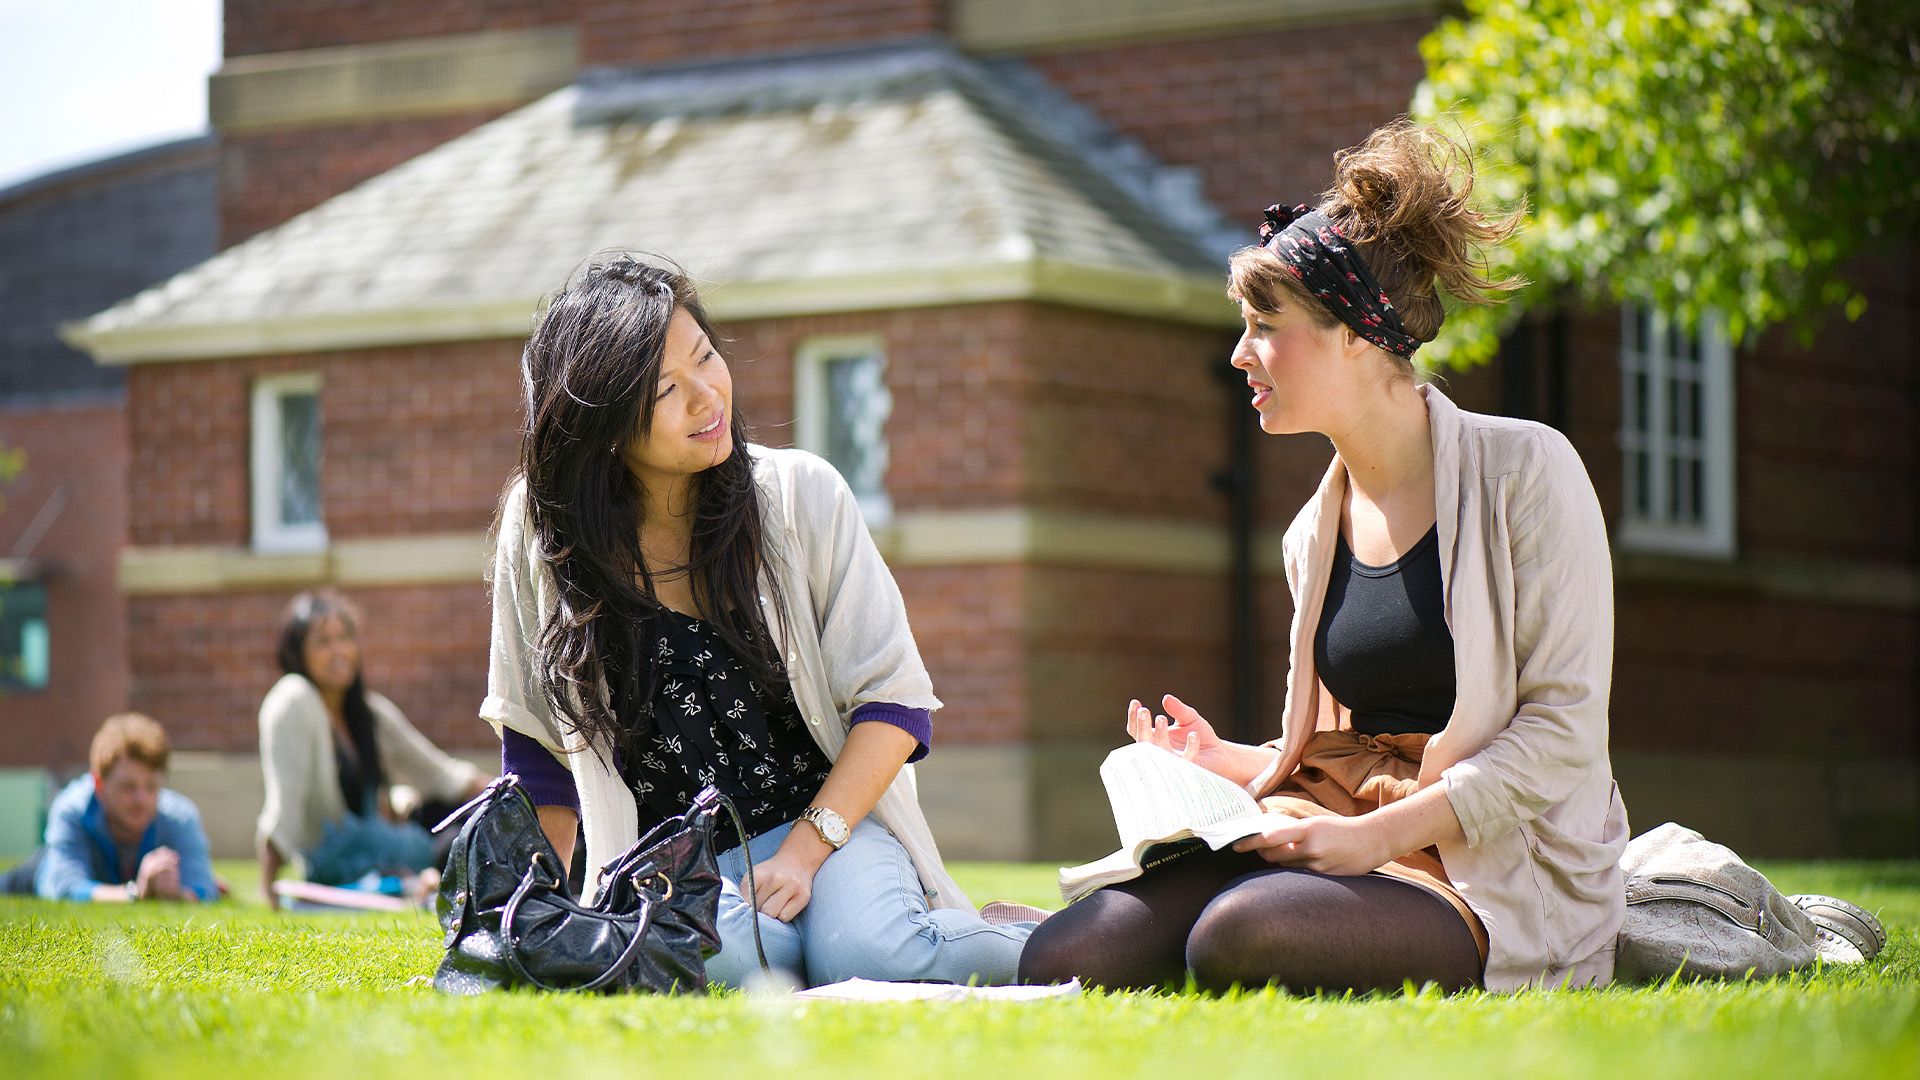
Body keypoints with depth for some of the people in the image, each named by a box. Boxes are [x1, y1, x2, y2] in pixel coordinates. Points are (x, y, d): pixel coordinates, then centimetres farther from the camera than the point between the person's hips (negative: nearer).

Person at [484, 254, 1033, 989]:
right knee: (715, 956, -36)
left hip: (828, 822, 0)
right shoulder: (543, 527, -4)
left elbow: (893, 703, -2)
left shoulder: (802, 495, -4)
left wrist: (805, 851, -15)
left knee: (870, 955, -34)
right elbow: (539, 745, 7)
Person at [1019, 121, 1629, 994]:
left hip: (1499, 875, -5)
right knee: (1062, 959, -21)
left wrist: (1380, 833, -19)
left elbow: (1563, 725, -10)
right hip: (1340, 837, 5)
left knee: (1240, 939, -35)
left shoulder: (1524, 472, -4)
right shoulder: (1316, 534, 17)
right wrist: (1230, 761, 4)